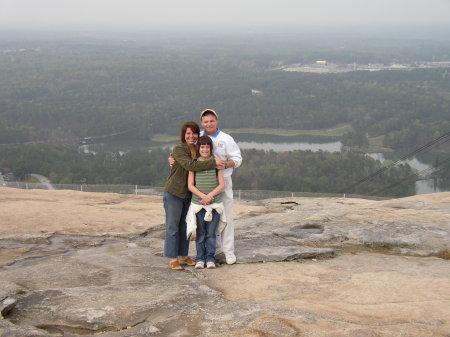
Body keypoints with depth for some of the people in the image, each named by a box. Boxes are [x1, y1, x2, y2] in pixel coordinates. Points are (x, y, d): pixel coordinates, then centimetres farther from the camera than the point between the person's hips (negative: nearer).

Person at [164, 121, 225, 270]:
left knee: (185, 226, 13)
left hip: (189, 194, 7)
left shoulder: (197, 150, 6)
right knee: (172, 226, -1)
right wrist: (213, 163, -28)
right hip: (174, 192, -7)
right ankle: (172, 259, 4)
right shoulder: (178, 149, -16)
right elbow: (190, 165, -28)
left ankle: (184, 256, 22)